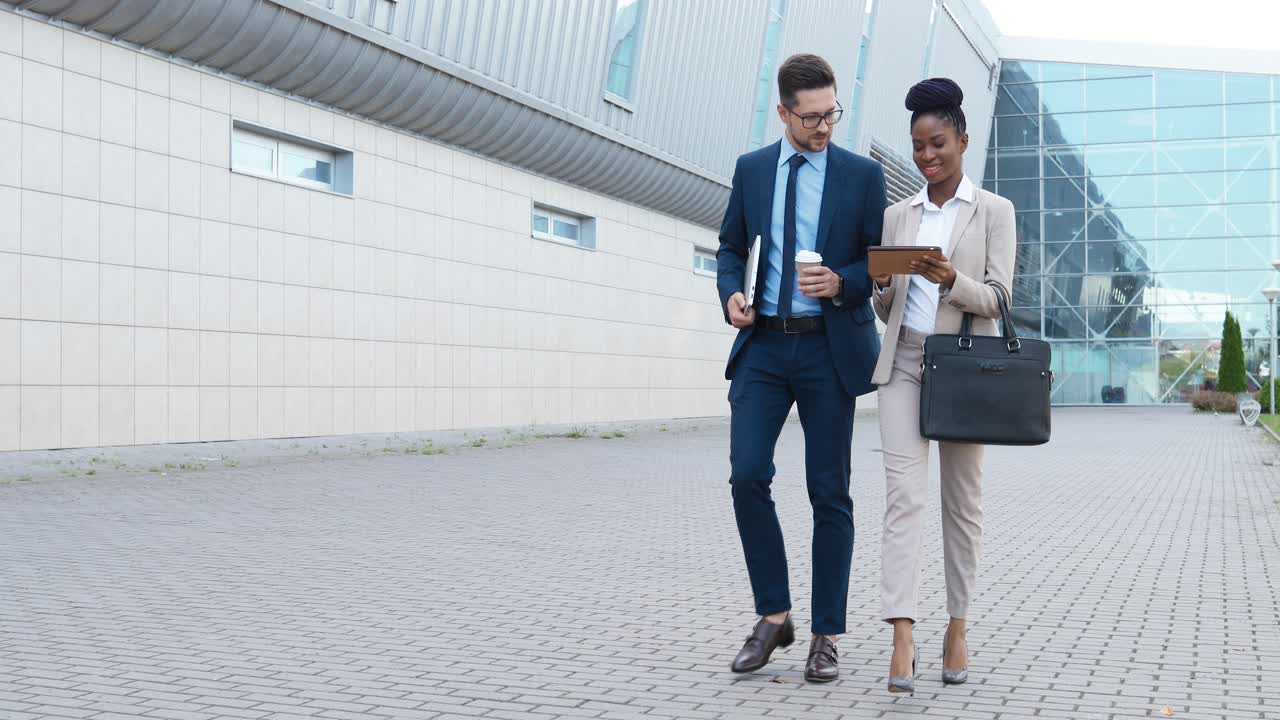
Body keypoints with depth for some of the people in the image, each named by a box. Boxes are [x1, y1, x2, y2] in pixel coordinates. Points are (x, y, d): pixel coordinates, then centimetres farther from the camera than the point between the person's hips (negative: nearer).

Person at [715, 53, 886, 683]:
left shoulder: (863, 175, 1)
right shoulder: (751, 169, 8)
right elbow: (731, 245, 14)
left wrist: (842, 282, -17)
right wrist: (730, 292, -6)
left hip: (830, 347, -2)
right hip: (763, 346, 2)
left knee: (829, 492, 3)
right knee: (747, 476, -9)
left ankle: (826, 636, 12)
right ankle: (773, 615, 8)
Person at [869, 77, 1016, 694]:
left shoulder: (993, 211, 4)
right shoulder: (897, 215, 13)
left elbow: (996, 298, -5)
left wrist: (950, 279, -24)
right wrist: (880, 285, -9)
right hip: (903, 361, 2)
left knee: (963, 500, 5)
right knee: (903, 493, -11)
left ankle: (957, 628, 17)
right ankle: (902, 638, -17)